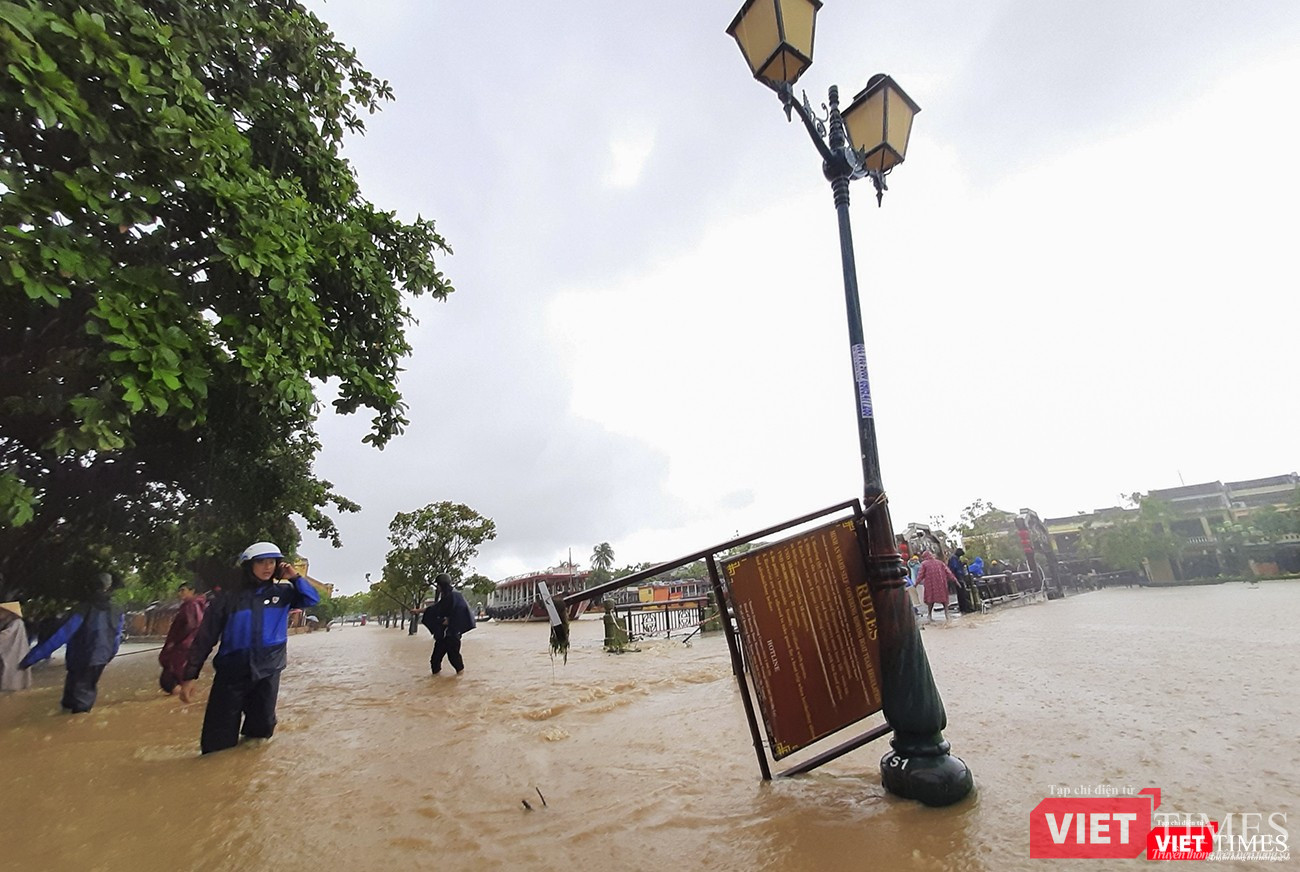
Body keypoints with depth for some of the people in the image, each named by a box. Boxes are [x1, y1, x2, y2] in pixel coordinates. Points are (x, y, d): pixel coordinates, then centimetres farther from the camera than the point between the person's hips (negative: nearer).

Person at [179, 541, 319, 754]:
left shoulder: (283, 592, 2)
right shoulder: (230, 598, -4)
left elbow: (313, 599, -2)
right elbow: (205, 638, 0)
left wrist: (295, 578, -11)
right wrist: (190, 675, -4)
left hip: (268, 672, 1)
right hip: (232, 674, -1)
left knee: (261, 730, 11)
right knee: (218, 742, 2)